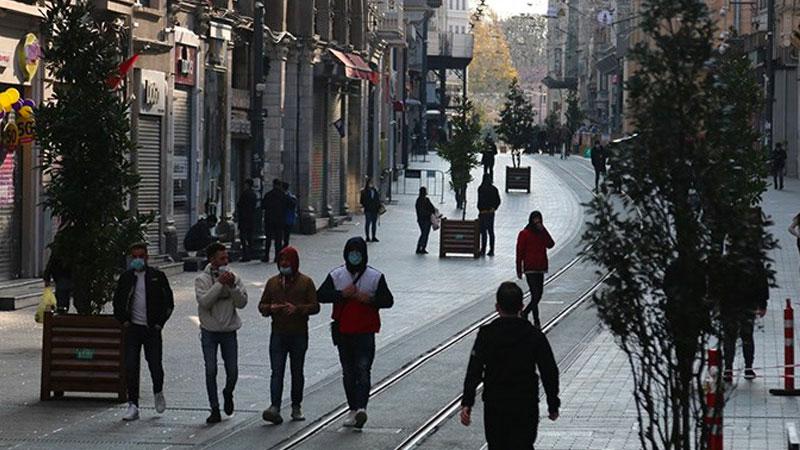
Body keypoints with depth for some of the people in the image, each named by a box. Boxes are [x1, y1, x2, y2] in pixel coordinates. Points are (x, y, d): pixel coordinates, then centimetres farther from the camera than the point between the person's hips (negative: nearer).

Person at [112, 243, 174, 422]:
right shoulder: (126, 277, 6)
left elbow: (169, 302, 5)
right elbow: (118, 301, 16)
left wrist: (160, 322, -2)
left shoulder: (157, 276, 2)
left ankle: (158, 393, 28)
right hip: (133, 327, 1)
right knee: (130, 367, -5)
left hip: (152, 328, -1)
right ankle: (133, 405, 0)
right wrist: (124, 320, 4)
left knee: (155, 365, -3)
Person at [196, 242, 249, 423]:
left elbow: (242, 303, -5)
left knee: (232, 371, 1)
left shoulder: (234, 278, 2)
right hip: (209, 332, -2)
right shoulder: (202, 279, -5)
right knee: (211, 371, -5)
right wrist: (219, 283, -22)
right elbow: (204, 301, -20)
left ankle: (228, 394, 33)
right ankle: (215, 410, 2)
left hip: (229, 331, 2)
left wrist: (232, 286, -18)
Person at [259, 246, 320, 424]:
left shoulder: (305, 282, 1)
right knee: (277, 371, -9)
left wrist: (297, 309, -21)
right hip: (278, 334, 1)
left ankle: (296, 407, 20)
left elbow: (315, 306, -4)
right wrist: (270, 308, -11)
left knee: (297, 372, 9)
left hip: (299, 334, -1)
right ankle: (274, 407, -17)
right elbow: (262, 306, 13)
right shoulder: (272, 282, 10)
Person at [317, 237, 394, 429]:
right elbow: (321, 295, -5)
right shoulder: (336, 275, 4)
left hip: (365, 332, -3)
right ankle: (353, 409, 19)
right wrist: (342, 294, -16)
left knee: (363, 370, -14)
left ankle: (361, 407, -24)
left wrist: (369, 299, -17)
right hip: (343, 332, 3)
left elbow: (388, 300, -1)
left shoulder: (375, 277, 0)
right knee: (348, 372, 10)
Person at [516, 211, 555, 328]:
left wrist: (543, 230, -14)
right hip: (530, 269, -6)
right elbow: (519, 252, -3)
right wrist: (519, 270, -5)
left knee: (538, 295, 10)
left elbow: (550, 244, -6)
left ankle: (524, 313, 27)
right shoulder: (524, 234, -4)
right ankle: (536, 321, -7)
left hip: (540, 268, 6)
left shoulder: (542, 233, 11)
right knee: (535, 295, -12)